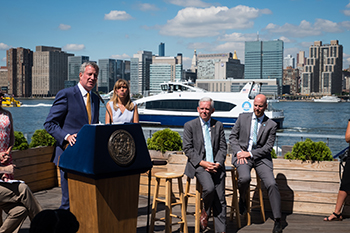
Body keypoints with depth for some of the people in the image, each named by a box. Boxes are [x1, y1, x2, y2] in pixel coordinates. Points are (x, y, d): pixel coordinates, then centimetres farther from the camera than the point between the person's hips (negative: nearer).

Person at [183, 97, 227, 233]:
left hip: (216, 165, 3)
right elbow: (188, 149, -2)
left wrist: (217, 163, -8)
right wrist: (202, 163, -13)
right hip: (199, 165, -3)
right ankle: (205, 211, 2)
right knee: (209, 188, -28)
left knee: (220, 200, -4)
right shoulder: (190, 126, 4)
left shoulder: (218, 125, 13)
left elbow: (223, 147, 10)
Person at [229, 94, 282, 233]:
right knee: (244, 177, -30)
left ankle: (277, 220, -12)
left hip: (261, 157, 0)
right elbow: (232, 137, 9)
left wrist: (250, 153, -11)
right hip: (241, 155, 0)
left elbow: (268, 147, -1)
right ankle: (242, 199, 4)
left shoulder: (271, 125, 5)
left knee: (272, 184, -20)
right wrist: (238, 152, -8)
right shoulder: (243, 118, 9)